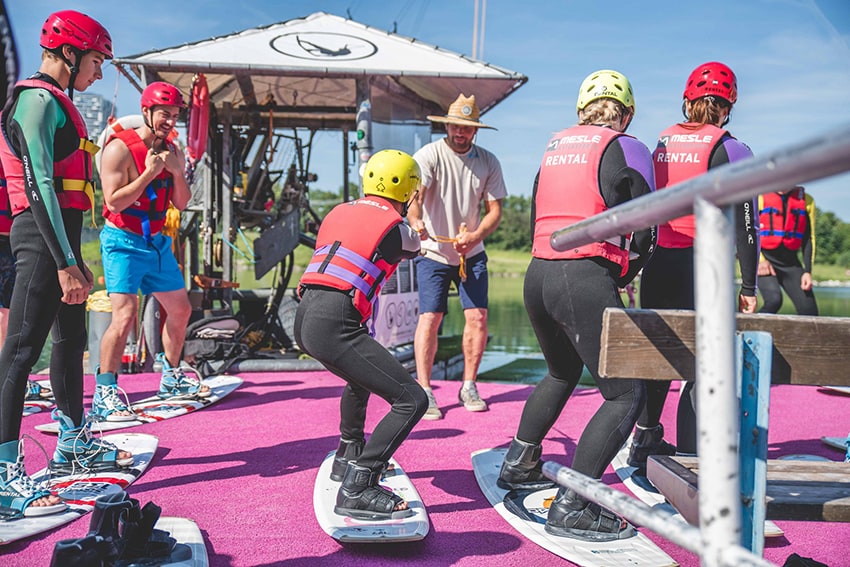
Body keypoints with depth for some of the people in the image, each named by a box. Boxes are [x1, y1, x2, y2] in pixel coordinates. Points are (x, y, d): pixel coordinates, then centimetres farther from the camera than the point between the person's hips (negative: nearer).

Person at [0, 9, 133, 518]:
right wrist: (65, 263, -24)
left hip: (60, 235, 11)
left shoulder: (55, 103, 22)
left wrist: (74, 258, 23)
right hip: (43, 236, -11)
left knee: (71, 339, 17)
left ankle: (75, 444, 30)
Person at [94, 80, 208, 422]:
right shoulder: (120, 148, -14)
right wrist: (150, 172, -23)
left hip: (158, 242, 8)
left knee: (180, 310, 12)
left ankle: (171, 379, 30)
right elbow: (114, 202, -22)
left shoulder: (172, 151, 7)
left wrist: (177, 172, -10)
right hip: (123, 242, -8)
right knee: (125, 315, -19)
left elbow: (181, 204, 7)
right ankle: (103, 396, -11)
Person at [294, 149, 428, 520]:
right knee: (412, 400, -6)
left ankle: (349, 457, 44)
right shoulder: (395, 228, 2)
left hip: (303, 319, 9)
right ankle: (356, 489, -12)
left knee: (363, 375, 35)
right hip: (335, 326, -8)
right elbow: (414, 249, 24)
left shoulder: (338, 212, 19)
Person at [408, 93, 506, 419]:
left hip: (472, 254, 3)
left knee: (478, 317, -2)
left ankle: (469, 387, 14)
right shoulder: (428, 155, -11)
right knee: (430, 317, -10)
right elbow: (414, 194, -27)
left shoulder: (488, 162, 1)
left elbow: (495, 209, -1)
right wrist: (416, 223, -48)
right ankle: (424, 391, 0)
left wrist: (476, 236, -20)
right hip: (433, 253, -3)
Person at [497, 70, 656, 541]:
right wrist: (621, 280, 17)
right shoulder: (626, 149, 0)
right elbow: (645, 233, -1)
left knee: (562, 372, 30)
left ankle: (518, 465, 38)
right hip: (585, 279, -7)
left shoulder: (555, 146, 17)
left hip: (537, 275, 7)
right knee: (626, 395, 1)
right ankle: (571, 508, -5)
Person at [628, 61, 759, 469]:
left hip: (657, 265, 6)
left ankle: (644, 442, 32)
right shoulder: (728, 149, -5)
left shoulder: (661, 144, 10)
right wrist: (748, 287, -2)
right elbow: (744, 225, -8)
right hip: (701, 268, -5)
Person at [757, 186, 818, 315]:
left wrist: (807, 271, 2)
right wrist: (760, 260, -12)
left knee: (809, 309, -5)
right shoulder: (760, 197, -1)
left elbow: (809, 239, 9)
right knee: (774, 299, -28)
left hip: (790, 263, 4)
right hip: (764, 260, -4)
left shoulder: (806, 200, 8)